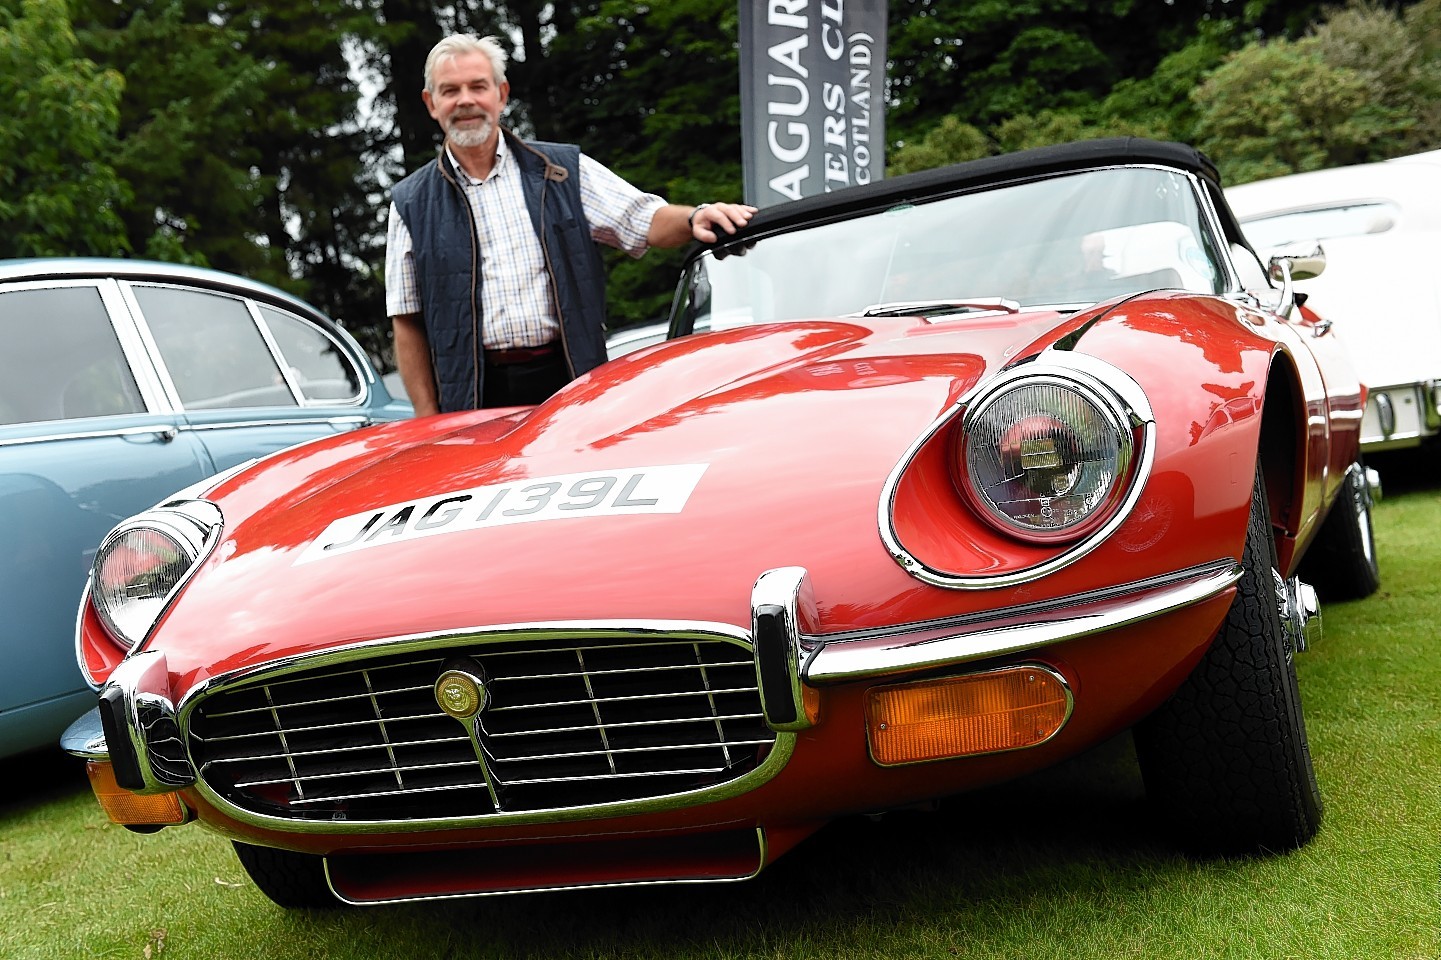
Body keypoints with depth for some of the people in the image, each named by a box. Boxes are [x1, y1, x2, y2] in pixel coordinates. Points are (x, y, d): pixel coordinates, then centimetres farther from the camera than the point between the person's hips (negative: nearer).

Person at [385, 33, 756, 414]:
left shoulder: (563, 170, 10)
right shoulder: (412, 204, 9)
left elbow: (644, 219, 3)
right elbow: (408, 323, 8)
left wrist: (694, 218, -21)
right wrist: (429, 422, 1)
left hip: (570, 383, 1)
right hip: (477, 400, 0)